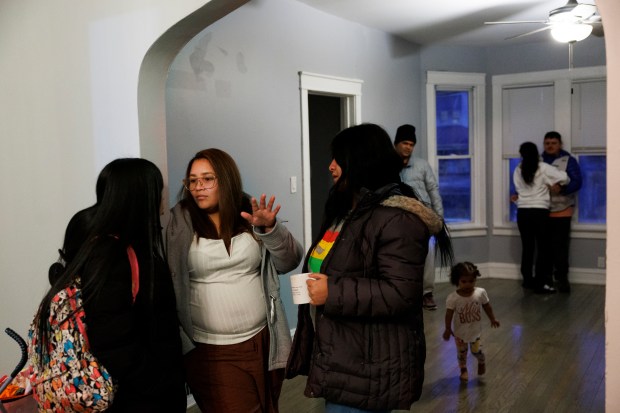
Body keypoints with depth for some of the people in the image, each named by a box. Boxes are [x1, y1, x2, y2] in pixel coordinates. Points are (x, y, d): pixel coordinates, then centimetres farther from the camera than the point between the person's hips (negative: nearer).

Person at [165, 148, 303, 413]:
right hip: (209, 351, -3)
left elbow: (289, 262, -1)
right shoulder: (179, 223, -5)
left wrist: (270, 229, -16)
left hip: (261, 343, 3)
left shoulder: (251, 216, 2)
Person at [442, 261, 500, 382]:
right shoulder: (453, 298, -25)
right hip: (460, 331, -1)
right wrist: (448, 329, -13)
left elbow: (487, 307, -3)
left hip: (475, 329, 1)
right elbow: (449, 314, -17)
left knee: (476, 350, 8)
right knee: (461, 352, 16)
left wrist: (493, 319, 7)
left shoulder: (481, 293, -19)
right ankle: (463, 370, 42)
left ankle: (481, 362, 43)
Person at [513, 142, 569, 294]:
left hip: (522, 212, 4)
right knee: (543, 248, 2)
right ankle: (540, 284, 1)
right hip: (539, 212, -4)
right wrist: (556, 185, 7)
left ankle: (528, 280, 20)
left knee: (527, 247, 13)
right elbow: (564, 178, -12)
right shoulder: (543, 168, -8)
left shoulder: (518, 171, 4)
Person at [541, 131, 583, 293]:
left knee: (560, 246, -7)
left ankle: (562, 278, -1)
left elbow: (577, 182, -11)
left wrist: (561, 188, -28)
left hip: (561, 211, -4)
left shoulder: (569, 160, -1)